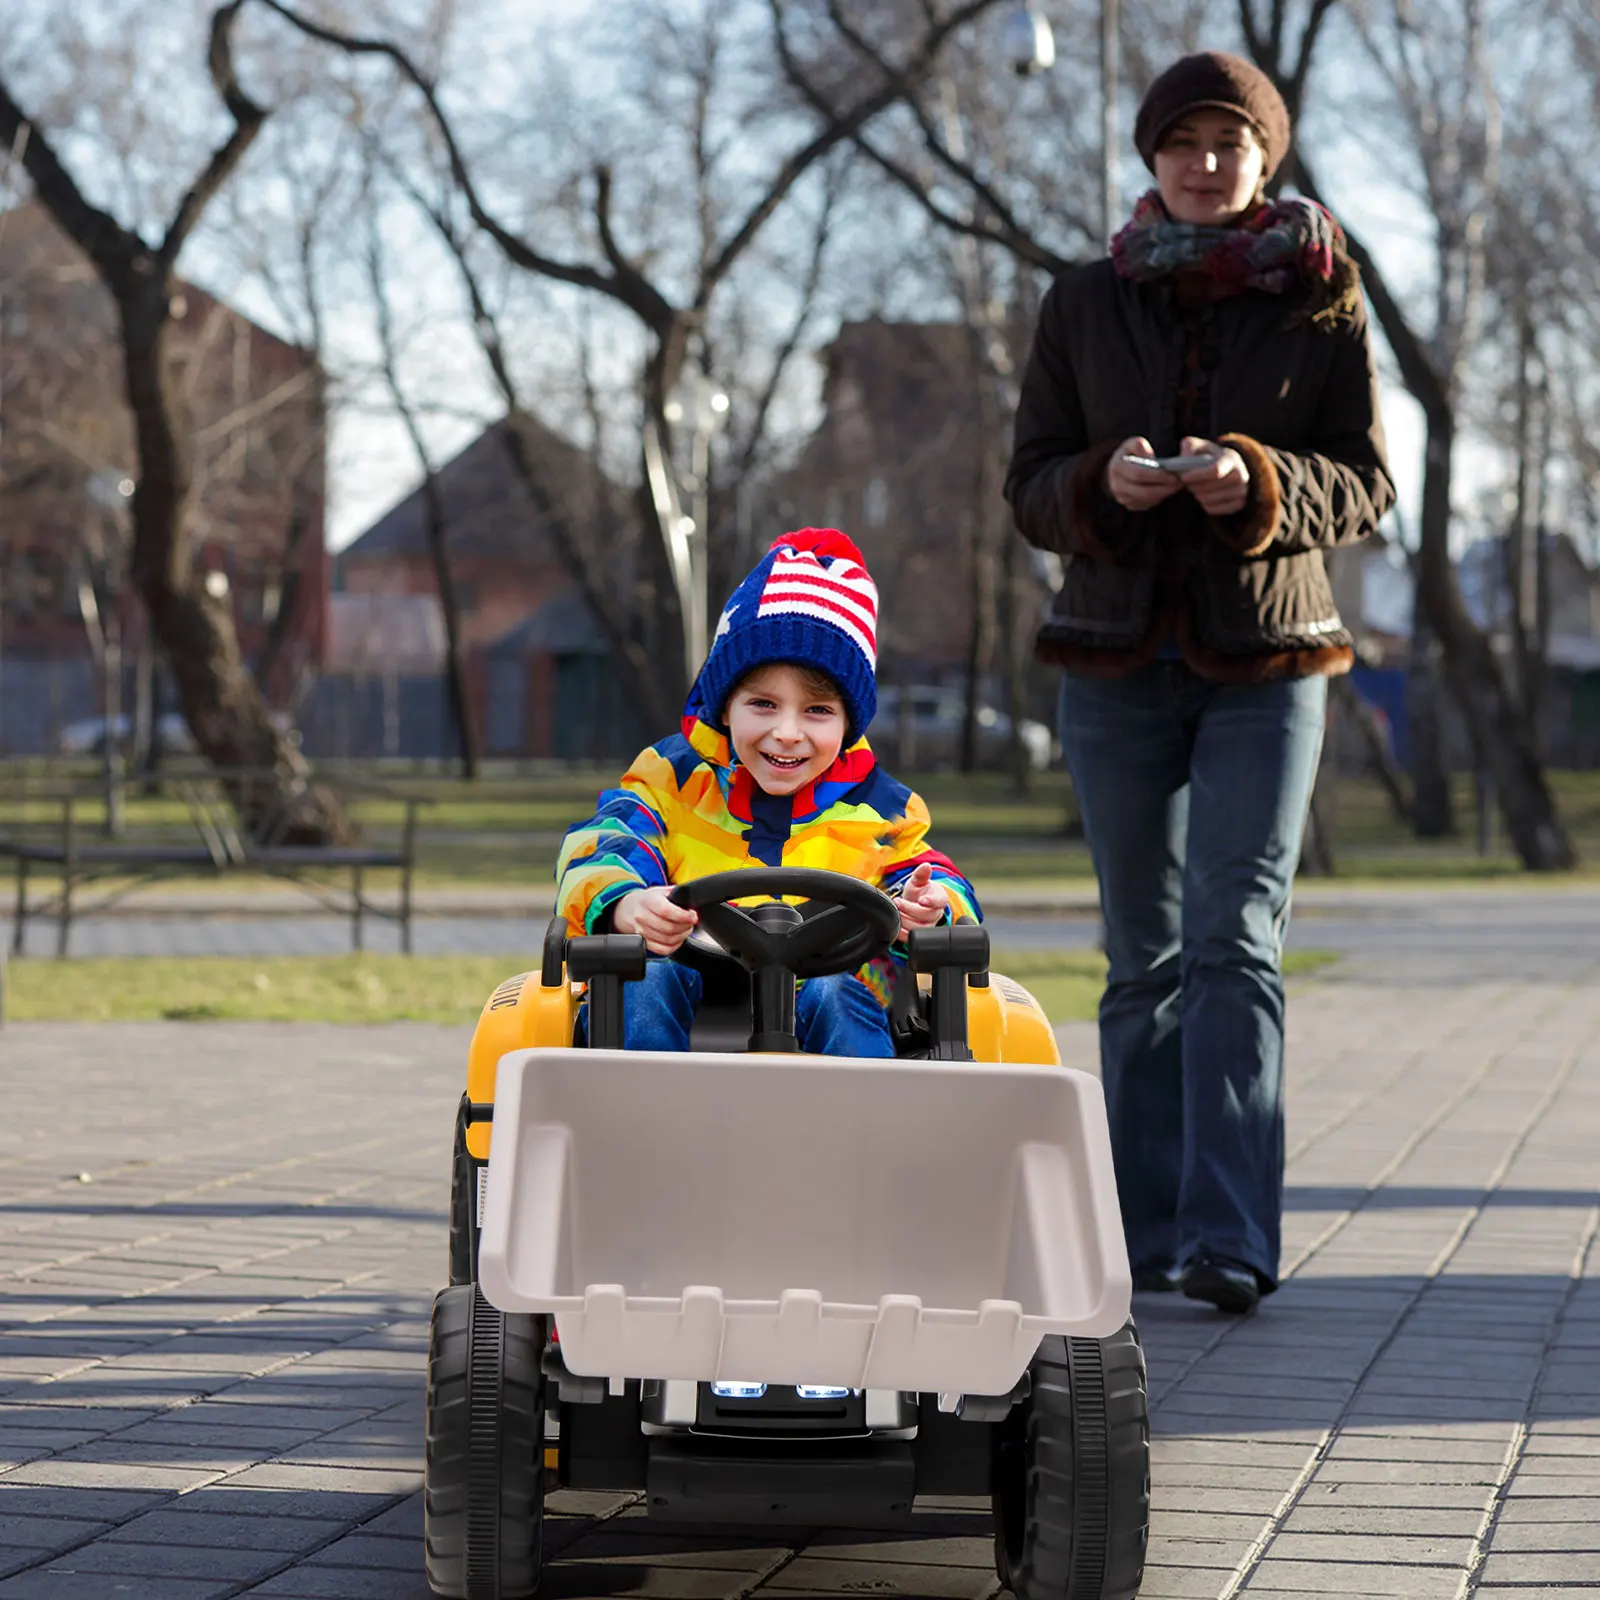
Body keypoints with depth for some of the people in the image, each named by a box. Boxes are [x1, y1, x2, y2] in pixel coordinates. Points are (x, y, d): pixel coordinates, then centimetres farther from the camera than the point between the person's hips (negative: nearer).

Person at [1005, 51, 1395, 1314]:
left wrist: (1257, 481, -21)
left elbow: (1366, 485, -1)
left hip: (1265, 656, -2)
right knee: (1146, 958, 6)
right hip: (1119, 659, 2)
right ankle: (1149, 1233, 12)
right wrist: (1105, 483, -18)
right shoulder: (1085, 305, 6)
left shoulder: (1322, 300, 2)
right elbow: (1032, 487, 4)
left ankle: (1231, 1242, -18)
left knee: (1235, 940, -13)